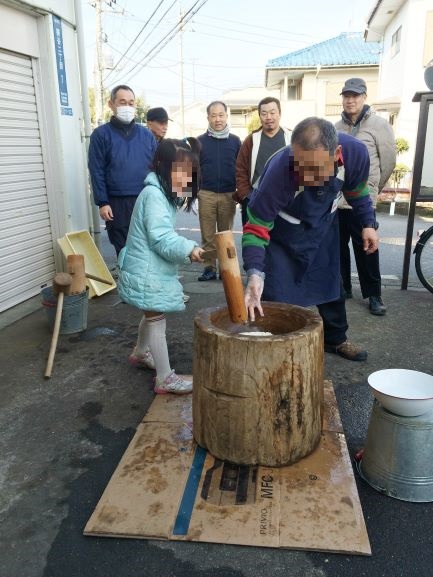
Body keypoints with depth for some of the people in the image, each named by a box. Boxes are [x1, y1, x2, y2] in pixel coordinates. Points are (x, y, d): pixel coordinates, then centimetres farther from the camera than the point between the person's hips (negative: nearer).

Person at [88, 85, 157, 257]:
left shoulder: (146, 134, 10)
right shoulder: (101, 134, 2)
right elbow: (96, 172, -2)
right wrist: (102, 203, -9)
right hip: (117, 204, -2)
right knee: (123, 249, 6)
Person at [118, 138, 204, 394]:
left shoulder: (163, 192, 12)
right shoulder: (154, 194, -21)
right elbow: (161, 238, -29)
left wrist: (186, 249, 8)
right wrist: (189, 248, -37)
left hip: (153, 269, 10)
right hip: (147, 272, -10)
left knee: (152, 315, 24)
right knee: (157, 320, -4)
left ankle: (140, 353, 46)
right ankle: (166, 379, 5)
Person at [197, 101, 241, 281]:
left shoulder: (235, 141, 5)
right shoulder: (200, 141, 4)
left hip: (228, 195, 0)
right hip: (206, 194, 0)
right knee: (208, 235, 4)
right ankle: (209, 267, 11)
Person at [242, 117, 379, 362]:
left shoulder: (356, 152, -30)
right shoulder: (279, 171, -41)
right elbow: (256, 227, -33)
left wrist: (368, 223, -5)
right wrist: (255, 273, -45)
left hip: (324, 225, 4)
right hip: (282, 230, -4)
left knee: (331, 283, 16)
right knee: (274, 294, -8)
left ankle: (336, 339, 38)